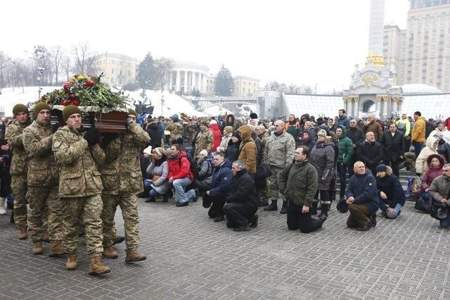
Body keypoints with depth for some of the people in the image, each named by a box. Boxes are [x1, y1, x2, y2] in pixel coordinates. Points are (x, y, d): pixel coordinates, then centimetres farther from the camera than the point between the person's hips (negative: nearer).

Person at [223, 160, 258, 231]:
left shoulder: (246, 178, -19)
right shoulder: (235, 177, 13)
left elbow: (240, 195, -26)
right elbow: (231, 191, 13)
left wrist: (228, 199, -15)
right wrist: (228, 199, -8)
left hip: (249, 205, -10)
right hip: (241, 203, 10)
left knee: (227, 207, -28)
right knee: (229, 224, 12)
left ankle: (244, 224, -16)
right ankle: (251, 218, 20)